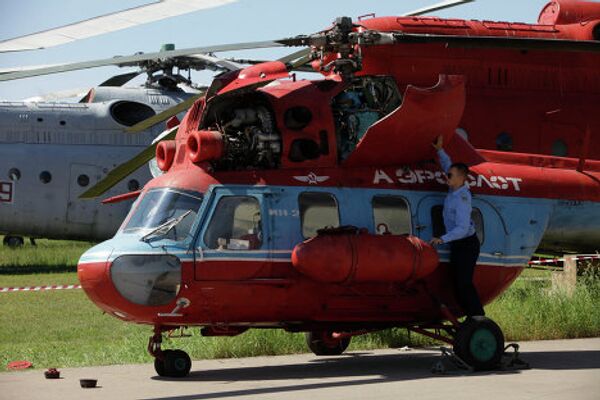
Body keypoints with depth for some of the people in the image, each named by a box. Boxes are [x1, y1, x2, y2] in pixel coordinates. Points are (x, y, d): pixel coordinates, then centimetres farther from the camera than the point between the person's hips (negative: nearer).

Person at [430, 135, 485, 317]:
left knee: (464, 282, -11)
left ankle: (478, 317, -8)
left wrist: (442, 239, -39)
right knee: (457, 281, 9)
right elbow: (447, 165, 21)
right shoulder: (455, 188, 1)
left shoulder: (461, 200, -26)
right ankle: (471, 316, 13)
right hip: (457, 244, 10)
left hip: (466, 244, -10)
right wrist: (440, 150, 14)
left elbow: (462, 229, -32)